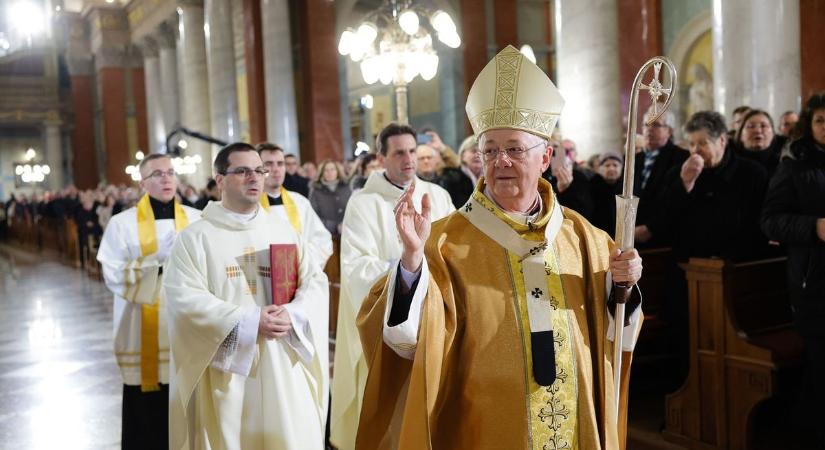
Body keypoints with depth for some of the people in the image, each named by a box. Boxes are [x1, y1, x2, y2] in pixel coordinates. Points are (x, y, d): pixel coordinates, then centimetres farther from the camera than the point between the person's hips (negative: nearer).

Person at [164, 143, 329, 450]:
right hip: (227, 369, -3)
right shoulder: (195, 237, -1)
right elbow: (185, 299, -12)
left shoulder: (283, 230, 11)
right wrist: (249, 321, -18)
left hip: (283, 365, 3)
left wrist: (293, 315, -15)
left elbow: (315, 281, 6)